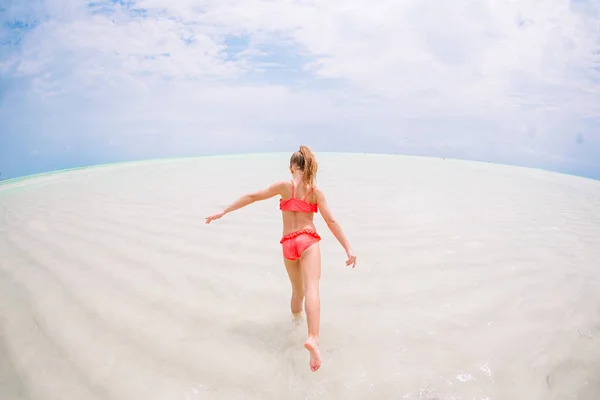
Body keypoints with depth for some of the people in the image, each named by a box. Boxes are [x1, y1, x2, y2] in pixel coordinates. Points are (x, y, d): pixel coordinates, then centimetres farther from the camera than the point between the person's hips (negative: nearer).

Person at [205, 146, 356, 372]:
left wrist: (223, 212, 10)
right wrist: (348, 249, 2)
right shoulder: (316, 191, 5)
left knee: (298, 292, 22)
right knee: (311, 289, -20)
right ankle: (313, 338, -40)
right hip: (308, 241, -2)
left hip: (288, 244, 3)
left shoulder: (284, 186, 6)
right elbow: (331, 222, 0)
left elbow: (252, 197, 4)